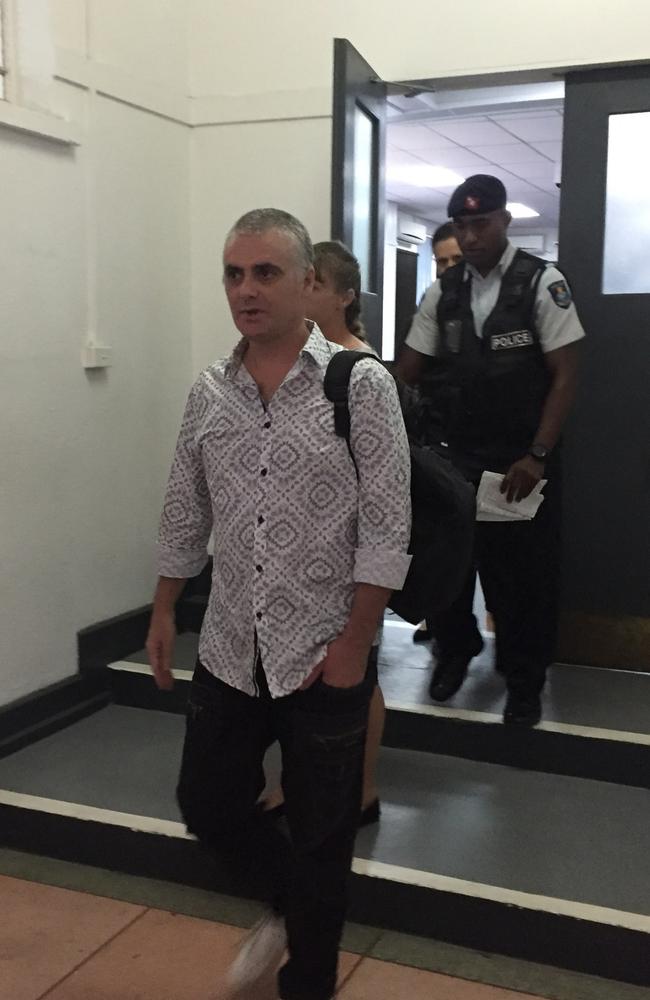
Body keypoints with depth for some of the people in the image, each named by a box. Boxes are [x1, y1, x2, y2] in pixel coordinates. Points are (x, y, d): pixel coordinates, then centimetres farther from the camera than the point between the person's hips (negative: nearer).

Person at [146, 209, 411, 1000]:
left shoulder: (361, 385, -11)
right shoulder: (207, 393, 3)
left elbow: (387, 528, -12)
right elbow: (184, 514, 12)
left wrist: (355, 641, -14)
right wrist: (163, 612, 11)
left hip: (324, 658, -4)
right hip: (228, 653, 5)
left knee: (320, 837, 10)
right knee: (206, 804, 15)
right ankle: (287, 905, 44)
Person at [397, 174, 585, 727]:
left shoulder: (542, 282, -8)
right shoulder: (443, 291, 3)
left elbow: (565, 375, -10)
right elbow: (407, 369, 5)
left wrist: (537, 456, -18)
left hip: (525, 460, -3)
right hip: (460, 455, 3)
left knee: (528, 571, 6)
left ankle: (525, 680, 26)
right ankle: (456, 651, 36)